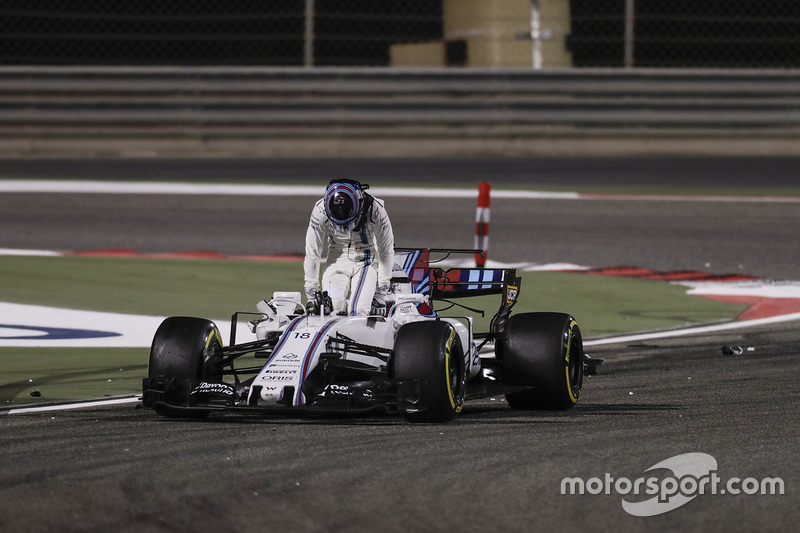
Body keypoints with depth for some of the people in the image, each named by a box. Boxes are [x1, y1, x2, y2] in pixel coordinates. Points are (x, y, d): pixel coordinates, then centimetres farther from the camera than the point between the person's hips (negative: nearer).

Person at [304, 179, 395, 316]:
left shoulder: (375, 210, -22)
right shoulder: (320, 211, -19)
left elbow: (386, 252, -10)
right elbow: (312, 254, -10)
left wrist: (381, 294, -8)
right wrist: (312, 296, -6)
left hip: (366, 262, -1)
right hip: (337, 262, 1)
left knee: (358, 310, -24)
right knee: (331, 306, -25)